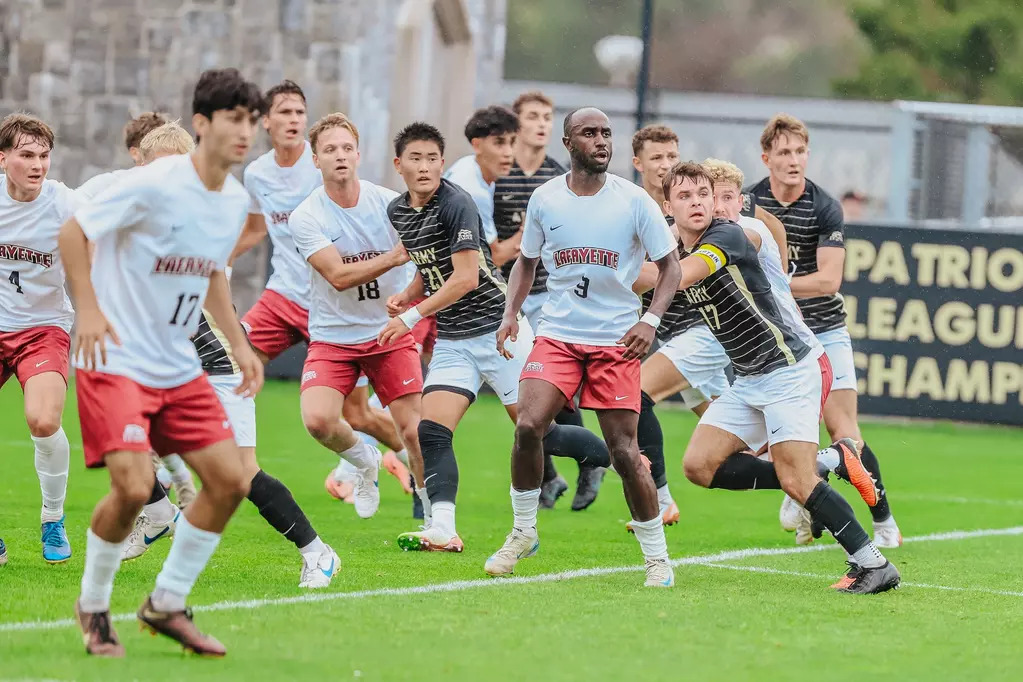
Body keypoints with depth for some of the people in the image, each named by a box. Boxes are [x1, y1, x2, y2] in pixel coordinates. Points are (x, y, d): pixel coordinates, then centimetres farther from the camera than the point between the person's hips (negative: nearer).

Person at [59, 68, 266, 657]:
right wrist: (88, 309, -18)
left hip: (179, 367, 7)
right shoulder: (155, 184, -16)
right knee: (134, 486, -20)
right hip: (116, 360, -7)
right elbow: (73, 232, -9)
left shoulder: (237, 201, 6)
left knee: (231, 479, -2)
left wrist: (239, 342, 15)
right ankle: (93, 606, 5)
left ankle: (166, 605, 14)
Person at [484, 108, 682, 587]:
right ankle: (523, 533, 3)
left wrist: (650, 319, -11)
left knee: (625, 452, -7)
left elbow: (669, 265, 3)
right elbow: (526, 261, 18)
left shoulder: (634, 201, -4)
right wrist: (510, 313, 3)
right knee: (527, 425, -18)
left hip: (617, 341, -2)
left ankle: (657, 557, 9)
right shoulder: (544, 200, 3)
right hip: (557, 335, 2)